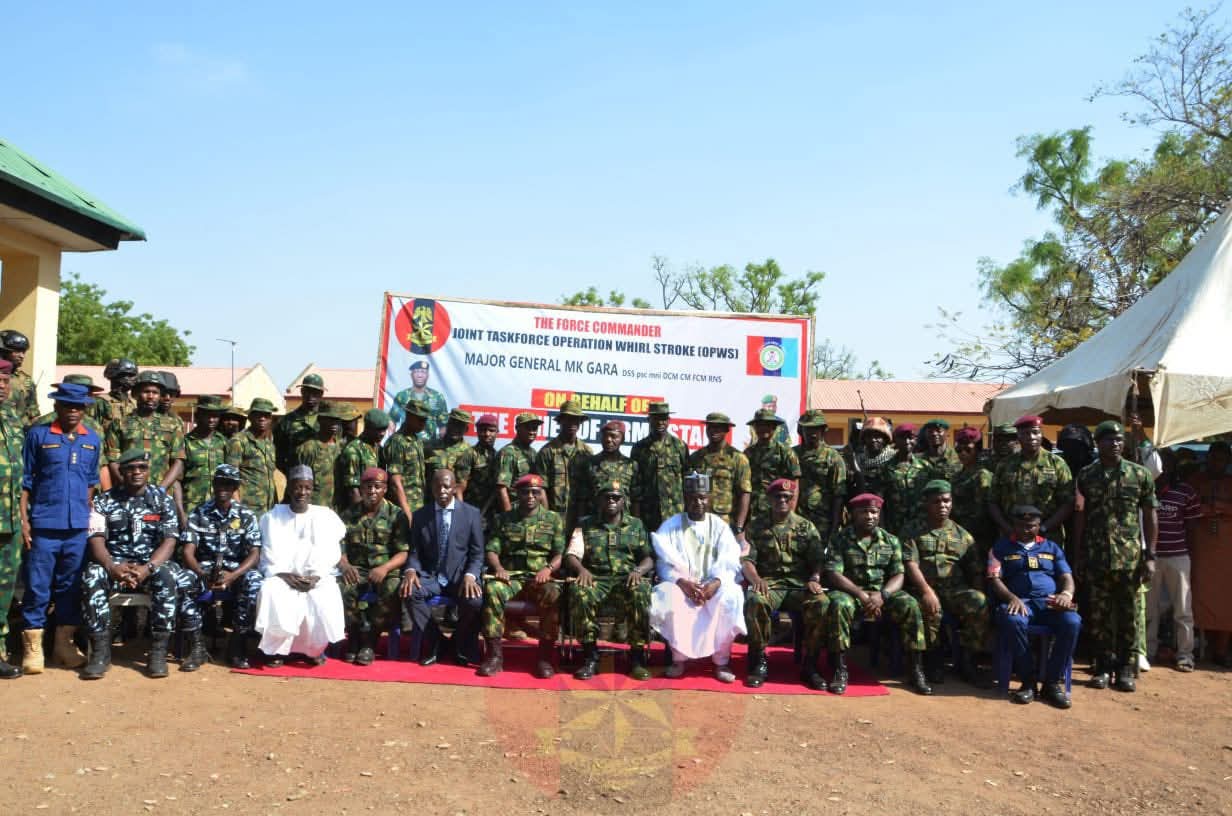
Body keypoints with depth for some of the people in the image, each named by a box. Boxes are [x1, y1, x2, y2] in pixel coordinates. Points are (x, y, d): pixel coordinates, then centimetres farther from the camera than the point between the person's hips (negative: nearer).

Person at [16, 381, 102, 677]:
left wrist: (88, 515, 11)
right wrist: (23, 519, -6)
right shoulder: (38, 435, -1)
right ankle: (33, 647, 9)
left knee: (71, 586, 9)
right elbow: (24, 480, 0)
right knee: (37, 586, 0)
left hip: (78, 527, 3)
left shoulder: (93, 440, 8)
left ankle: (64, 643, 19)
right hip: (43, 525, -3)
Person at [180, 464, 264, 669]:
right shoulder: (198, 513, 0)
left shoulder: (247, 516, 0)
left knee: (253, 581, -32)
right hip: (205, 568, 0)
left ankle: (237, 644, -21)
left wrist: (232, 576, -27)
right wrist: (203, 574, -30)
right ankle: (196, 645, -22)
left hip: (236, 569, 0)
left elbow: (255, 554, -8)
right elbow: (187, 552, -9)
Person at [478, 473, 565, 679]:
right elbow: (492, 550, 9)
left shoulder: (554, 519, 13)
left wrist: (548, 569, -15)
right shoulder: (504, 519, 17)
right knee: (492, 590, -33)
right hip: (511, 576, 1)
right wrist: (498, 567, -13)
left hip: (542, 577, -1)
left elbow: (560, 554, 6)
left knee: (553, 595, -36)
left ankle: (545, 656, -26)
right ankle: (494, 654, -28)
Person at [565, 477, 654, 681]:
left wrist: (638, 570, -11)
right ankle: (590, 657, -22)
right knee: (580, 592, -35)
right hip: (595, 579, 0)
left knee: (641, 593, -36)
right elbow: (571, 555, 7)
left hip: (628, 580, 0)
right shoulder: (585, 524, 16)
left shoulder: (636, 525, 18)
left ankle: (637, 657, -23)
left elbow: (649, 558, 11)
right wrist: (581, 569, -16)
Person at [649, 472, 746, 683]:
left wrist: (716, 582, -22)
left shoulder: (720, 527, 9)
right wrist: (681, 582, -20)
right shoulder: (670, 525, 7)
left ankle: (721, 660, -17)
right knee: (666, 597, -33)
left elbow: (730, 563, -1)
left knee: (730, 598, -32)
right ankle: (679, 657, -16)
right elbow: (663, 563, -2)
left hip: (713, 585, 0)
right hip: (680, 584, 0)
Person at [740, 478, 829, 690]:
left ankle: (809, 665, -18)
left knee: (821, 603, -32)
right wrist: (755, 578, -19)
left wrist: (814, 579, -15)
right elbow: (746, 559, 2)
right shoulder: (757, 526, 11)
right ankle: (759, 662, -19)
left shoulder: (807, 527, 13)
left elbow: (818, 560, 7)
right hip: (769, 583, -1)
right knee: (754, 601, -36)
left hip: (800, 584, 1)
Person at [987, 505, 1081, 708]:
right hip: (1019, 602, -2)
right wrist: (1012, 597, -17)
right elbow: (994, 579, 5)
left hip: (1050, 603, 2)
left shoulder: (1052, 547, 26)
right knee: (1012, 620, -39)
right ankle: (1028, 680, -24)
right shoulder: (1001, 547, 17)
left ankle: (1053, 681, -19)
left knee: (1072, 622, -32)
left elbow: (1066, 576, 15)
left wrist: (1066, 593, -11)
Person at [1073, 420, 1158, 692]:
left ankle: (1126, 669, 14)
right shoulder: (1086, 475, 5)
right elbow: (1080, 517, 7)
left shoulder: (1140, 474, 2)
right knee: (1099, 614, 5)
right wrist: (1078, 555, 3)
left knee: (1128, 614, 5)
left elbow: (1149, 516, 4)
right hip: (1096, 556, 1)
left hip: (1130, 557, -1)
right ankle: (1102, 666, 14)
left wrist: (1150, 556, -2)